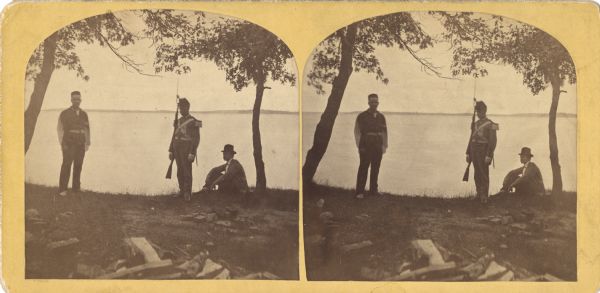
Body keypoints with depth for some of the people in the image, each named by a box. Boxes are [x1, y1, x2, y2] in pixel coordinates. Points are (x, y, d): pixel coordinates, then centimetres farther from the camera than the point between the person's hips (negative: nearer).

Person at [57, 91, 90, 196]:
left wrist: (87, 143, 11)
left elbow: (86, 129, 18)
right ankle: (62, 189, -9)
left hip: (81, 144, 4)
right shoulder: (65, 113, 3)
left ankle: (76, 188, 10)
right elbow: (60, 129, 0)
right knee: (66, 165, -10)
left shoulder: (84, 114, 15)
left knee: (78, 166, 3)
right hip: (69, 143, -4)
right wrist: (62, 143, -8)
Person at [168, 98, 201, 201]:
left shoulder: (194, 122, -9)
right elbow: (174, 136, 15)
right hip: (177, 148, 6)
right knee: (180, 170, 9)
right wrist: (171, 150, 9)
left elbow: (196, 138, -13)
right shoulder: (179, 121, 12)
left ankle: (187, 193, 3)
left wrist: (192, 153, -20)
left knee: (187, 171, -4)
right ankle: (182, 190, 19)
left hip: (187, 148, -6)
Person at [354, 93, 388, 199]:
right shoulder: (362, 116, -1)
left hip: (378, 146, 5)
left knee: (375, 168, 9)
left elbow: (384, 132, 16)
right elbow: (357, 132, -4)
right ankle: (360, 192, -4)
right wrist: (360, 146, -11)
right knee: (363, 168, -5)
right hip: (366, 146, -5)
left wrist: (384, 145, 9)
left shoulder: (381, 117, 12)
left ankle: (373, 189, 18)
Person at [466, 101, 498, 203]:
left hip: (483, 152, -6)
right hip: (474, 151, 6)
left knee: (484, 175, -5)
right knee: (477, 175, 10)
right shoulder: (475, 124, 14)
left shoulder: (490, 125, -6)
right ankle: (478, 195, 17)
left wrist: (488, 156, -18)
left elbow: (493, 141, -12)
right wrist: (468, 153, 13)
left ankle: (484, 198, -2)